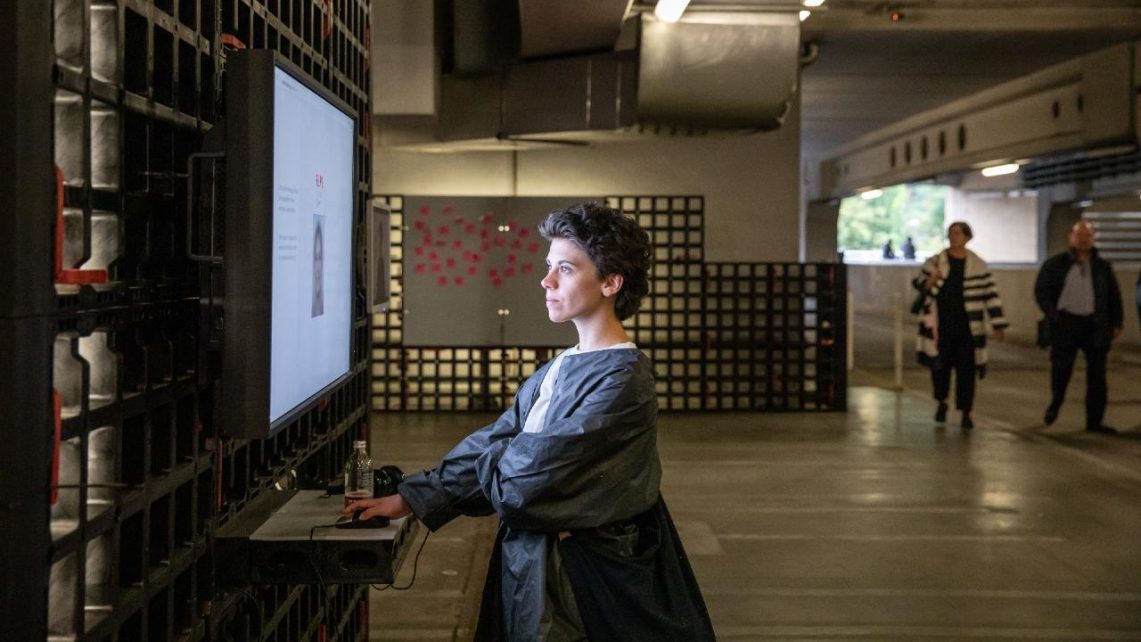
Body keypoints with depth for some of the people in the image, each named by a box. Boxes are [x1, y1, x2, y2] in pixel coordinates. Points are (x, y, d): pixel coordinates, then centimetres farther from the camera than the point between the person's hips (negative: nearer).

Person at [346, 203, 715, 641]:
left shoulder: (621, 380, -20)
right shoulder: (559, 369, 8)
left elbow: (525, 477, -20)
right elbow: (490, 444, 9)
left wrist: (489, 457, 1)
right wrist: (409, 499, 2)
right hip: (534, 564, 8)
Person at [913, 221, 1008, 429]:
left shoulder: (978, 266, 1)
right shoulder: (935, 262, 3)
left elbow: (991, 295, 2)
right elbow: (919, 285, 8)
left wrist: (998, 325, -1)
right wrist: (931, 281, -15)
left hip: (967, 327, -1)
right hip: (940, 325, 1)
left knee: (966, 369, 0)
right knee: (940, 365, 5)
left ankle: (965, 413, 10)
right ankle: (942, 402, 30)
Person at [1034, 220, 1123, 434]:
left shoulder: (1102, 266, 10)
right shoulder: (1055, 264, 2)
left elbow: (1114, 296, 13)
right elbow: (1041, 291, -1)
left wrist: (1116, 323, 6)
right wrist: (1053, 315, -12)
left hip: (1095, 326, 2)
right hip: (1066, 324, -2)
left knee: (1097, 375, 1)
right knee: (1061, 369, 2)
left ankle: (1094, 421, 8)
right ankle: (1055, 404, 31)